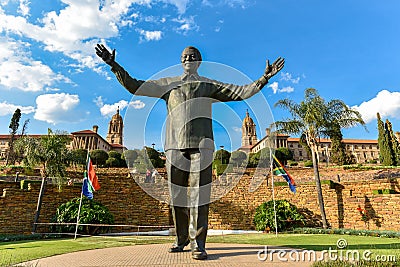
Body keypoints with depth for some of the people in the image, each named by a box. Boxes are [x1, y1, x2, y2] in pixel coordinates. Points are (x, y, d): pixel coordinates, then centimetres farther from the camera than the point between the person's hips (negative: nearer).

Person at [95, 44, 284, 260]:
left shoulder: (209, 85, 19)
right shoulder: (168, 83, 21)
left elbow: (241, 92, 13)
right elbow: (135, 86, 19)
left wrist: (264, 77, 3)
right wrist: (114, 66, 13)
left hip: (201, 144, -1)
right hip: (175, 145, 2)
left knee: (199, 193, -6)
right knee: (177, 194, 3)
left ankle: (198, 243, 2)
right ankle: (181, 239, 17)